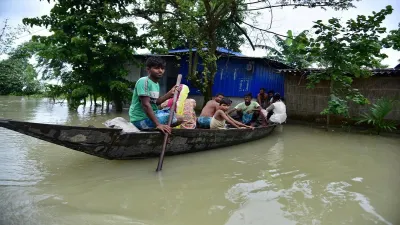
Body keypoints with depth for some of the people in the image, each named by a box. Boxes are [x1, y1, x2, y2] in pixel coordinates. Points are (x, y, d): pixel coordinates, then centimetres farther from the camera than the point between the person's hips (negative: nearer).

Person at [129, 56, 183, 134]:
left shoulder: (156, 83, 11)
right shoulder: (144, 81, -18)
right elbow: (146, 104, -26)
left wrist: (170, 93, 3)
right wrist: (158, 124, -31)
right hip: (141, 119, -10)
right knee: (178, 119, -12)